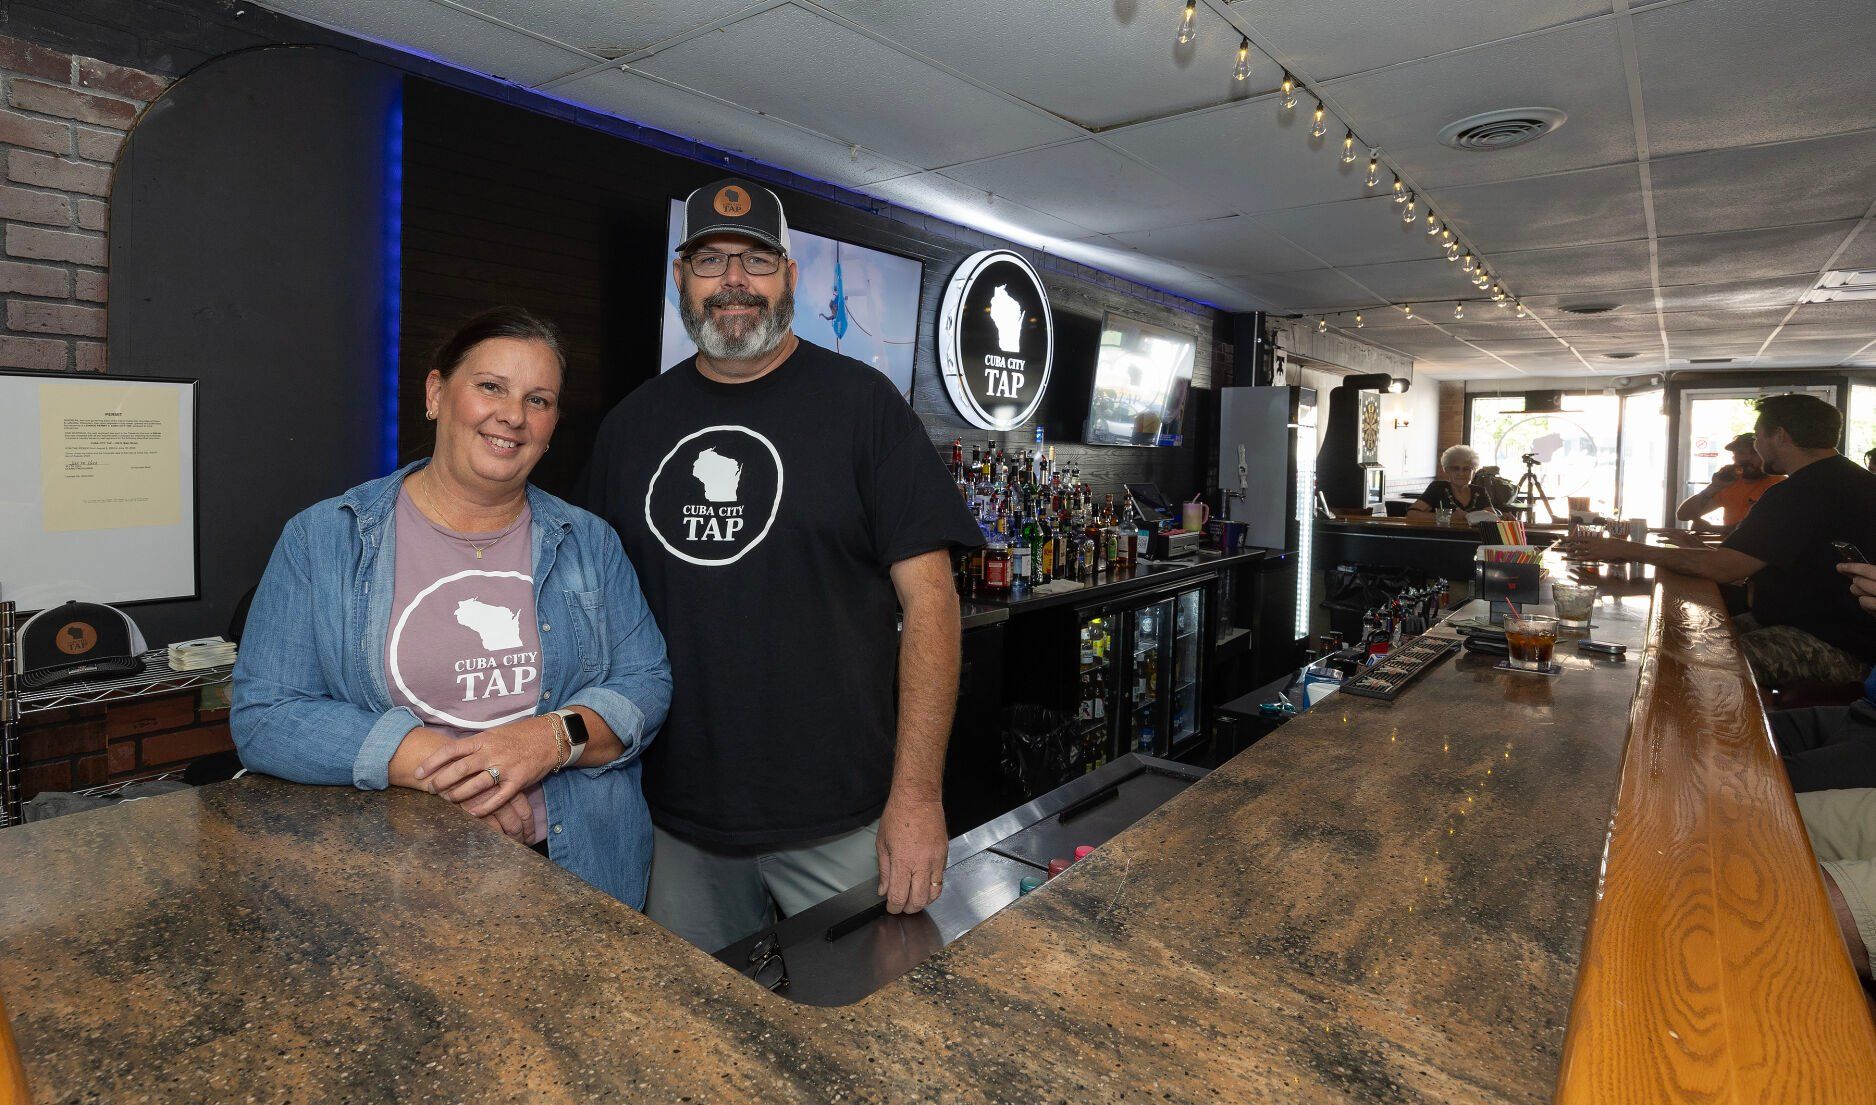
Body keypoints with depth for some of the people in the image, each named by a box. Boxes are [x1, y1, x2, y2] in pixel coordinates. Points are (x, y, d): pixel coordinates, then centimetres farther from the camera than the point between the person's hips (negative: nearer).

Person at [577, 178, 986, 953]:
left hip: (841, 825, -3)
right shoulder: (632, 424, 7)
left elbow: (928, 598, -10)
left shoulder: (859, 402, -5)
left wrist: (917, 795, -16)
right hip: (676, 822, 4)